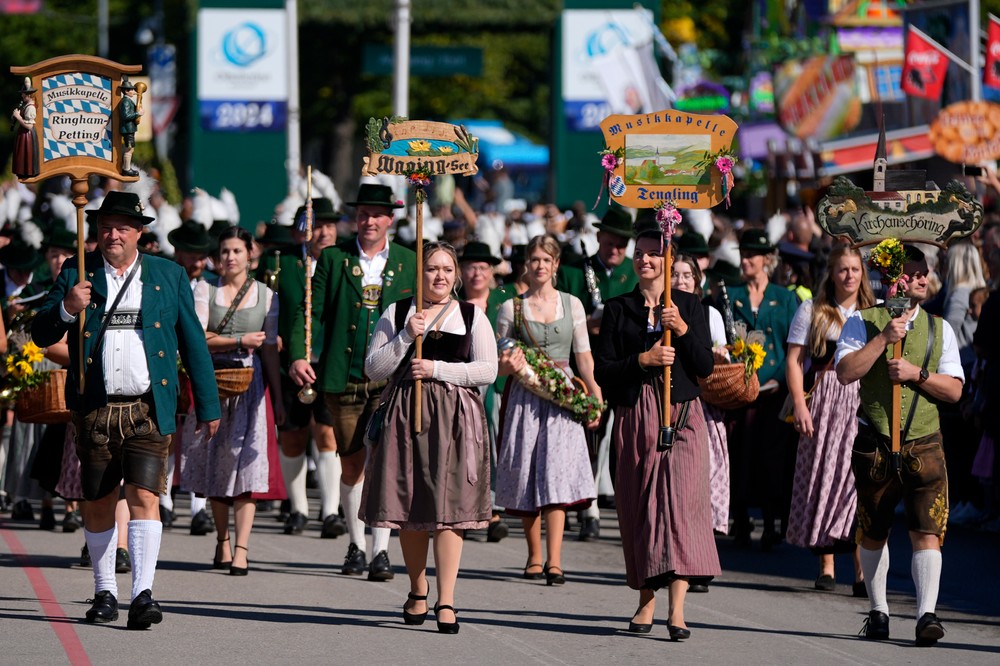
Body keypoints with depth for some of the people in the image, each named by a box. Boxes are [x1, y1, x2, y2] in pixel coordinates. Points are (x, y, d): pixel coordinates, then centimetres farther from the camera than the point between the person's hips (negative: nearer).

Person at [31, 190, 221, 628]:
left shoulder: (169, 276, 8)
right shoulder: (76, 274, 7)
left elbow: (193, 343, 11)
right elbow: (41, 335, 4)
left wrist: (207, 406, 8)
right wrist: (66, 309, -17)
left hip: (148, 410, -1)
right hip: (95, 409, 1)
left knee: (144, 497, -13)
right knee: (98, 504, 8)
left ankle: (143, 596, -18)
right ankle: (104, 592, 22)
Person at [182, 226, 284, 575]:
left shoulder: (265, 295, 7)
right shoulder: (205, 290, 6)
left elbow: (270, 350, 7)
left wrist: (278, 399, 5)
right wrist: (241, 341, -12)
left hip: (250, 383, -1)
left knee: (245, 463, -10)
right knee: (215, 463, 5)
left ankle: (241, 549, -14)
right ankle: (222, 542, 19)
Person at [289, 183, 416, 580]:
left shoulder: (409, 263, 8)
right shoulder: (334, 258, 6)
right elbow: (309, 309, 2)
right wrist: (298, 355, -12)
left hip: (391, 379, -1)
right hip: (344, 378, 1)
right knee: (351, 464, 7)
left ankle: (381, 552, -12)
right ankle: (356, 546, 22)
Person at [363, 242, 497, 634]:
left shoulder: (472, 317, 8)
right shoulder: (396, 314, 9)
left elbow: (487, 370, -1)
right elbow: (373, 369, 3)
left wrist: (437, 369, -9)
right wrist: (405, 338, -10)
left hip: (455, 418, -2)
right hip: (406, 415, 2)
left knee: (448, 510, -10)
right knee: (409, 509, 6)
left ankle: (445, 601, -13)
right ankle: (418, 591, 25)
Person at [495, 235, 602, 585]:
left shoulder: (572, 304, 9)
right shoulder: (511, 308, 5)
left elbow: (584, 356, 10)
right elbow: (496, 363, 8)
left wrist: (596, 398, 0)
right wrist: (508, 366, -15)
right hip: (524, 398, 0)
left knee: (557, 472, -12)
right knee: (527, 475, 1)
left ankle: (554, 561, -18)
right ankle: (534, 557, 13)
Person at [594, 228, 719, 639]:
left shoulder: (688, 305, 8)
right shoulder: (618, 309, 9)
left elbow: (705, 367, 3)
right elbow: (603, 370, 3)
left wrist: (683, 330, -11)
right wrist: (642, 360, -12)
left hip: (681, 416, -2)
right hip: (635, 417, 2)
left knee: (681, 500, -13)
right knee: (639, 507, 1)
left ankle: (677, 609, -20)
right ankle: (646, 601, 10)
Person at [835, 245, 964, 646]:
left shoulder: (939, 329, 11)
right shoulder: (863, 322, 3)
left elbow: (953, 390, 4)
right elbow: (845, 372, -11)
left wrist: (915, 373, -11)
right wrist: (884, 338, -16)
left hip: (924, 443, 1)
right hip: (874, 443, -1)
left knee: (927, 532, -13)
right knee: (873, 533, 10)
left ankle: (927, 614, -19)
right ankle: (878, 611, 24)